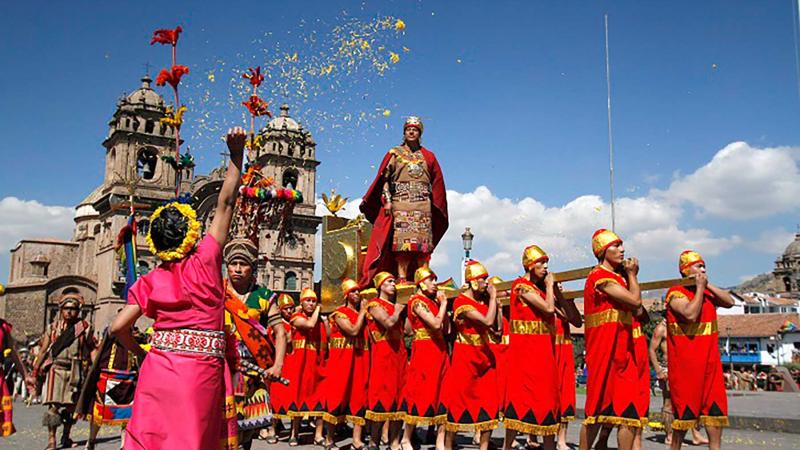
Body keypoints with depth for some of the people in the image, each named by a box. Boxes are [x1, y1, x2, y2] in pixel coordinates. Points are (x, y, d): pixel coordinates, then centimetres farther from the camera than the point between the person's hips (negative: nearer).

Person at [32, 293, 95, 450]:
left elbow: (91, 350, 4)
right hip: (56, 370, 0)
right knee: (53, 405, -9)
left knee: (71, 406, 8)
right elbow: (43, 351, 9)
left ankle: (66, 436, 23)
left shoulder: (84, 328, 4)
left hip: (75, 371, 1)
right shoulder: (52, 328, 7)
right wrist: (34, 373, 6)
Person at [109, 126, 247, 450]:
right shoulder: (204, 263, -4)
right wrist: (236, 154, 3)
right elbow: (225, 204, -2)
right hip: (199, 374, -3)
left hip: (156, 371, 3)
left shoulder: (150, 280, 4)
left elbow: (118, 327, 2)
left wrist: (143, 354, 20)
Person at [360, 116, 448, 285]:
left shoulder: (428, 156, 17)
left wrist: (435, 205, 9)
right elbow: (384, 178, 5)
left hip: (423, 205, 2)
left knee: (424, 242, -5)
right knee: (402, 241, -11)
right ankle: (402, 278, -14)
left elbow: (437, 182, 17)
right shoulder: (394, 154, 11)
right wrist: (387, 200, -6)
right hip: (401, 203, -2)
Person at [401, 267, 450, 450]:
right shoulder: (417, 302, -10)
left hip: (439, 351, 8)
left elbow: (445, 328, 12)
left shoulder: (433, 301, 15)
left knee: (442, 393, 4)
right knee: (420, 393, -2)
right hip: (424, 351, -8)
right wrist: (443, 303, -8)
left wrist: (441, 304, 7)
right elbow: (436, 323, -21)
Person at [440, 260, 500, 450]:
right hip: (465, 357, -7)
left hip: (485, 356, 7)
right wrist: (493, 297, -14)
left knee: (489, 402, 3)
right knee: (458, 399, 0)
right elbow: (488, 321, -24)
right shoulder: (462, 302, -15)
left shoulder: (484, 299, 7)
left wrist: (496, 303, 1)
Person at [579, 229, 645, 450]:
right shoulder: (600, 277, -11)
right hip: (604, 349, -9)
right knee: (598, 410, -2)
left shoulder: (616, 277, 18)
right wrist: (632, 275, 1)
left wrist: (629, 276, 12)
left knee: (629, 413, 4)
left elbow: (637, 310, 15)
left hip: (622, 349, 9)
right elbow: (636, 300, -15)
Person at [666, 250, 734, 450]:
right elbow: (690, 314, -23)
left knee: (715, 409, 5)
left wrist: (707, 286, -2)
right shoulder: (676, 293, -8)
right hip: (685, 361, -7)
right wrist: (700, 288, -14)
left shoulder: (706, 292, 15)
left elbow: (729, 302, 3)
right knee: (684, 410, -2)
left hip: (710, 360, 7)